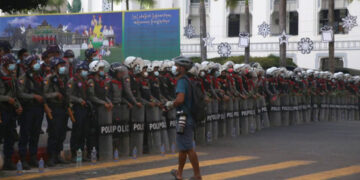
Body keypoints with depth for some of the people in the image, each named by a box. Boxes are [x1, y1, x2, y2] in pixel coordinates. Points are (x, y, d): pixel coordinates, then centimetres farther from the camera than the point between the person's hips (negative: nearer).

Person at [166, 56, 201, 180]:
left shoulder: (182, 81, -16)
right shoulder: (187, 80, 14)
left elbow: (180, 99, -30)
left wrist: (171, 104, -11)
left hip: (184, 118, -10)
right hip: (189, 117, 10)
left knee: (188, 148, -4)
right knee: (182, 147, 18)